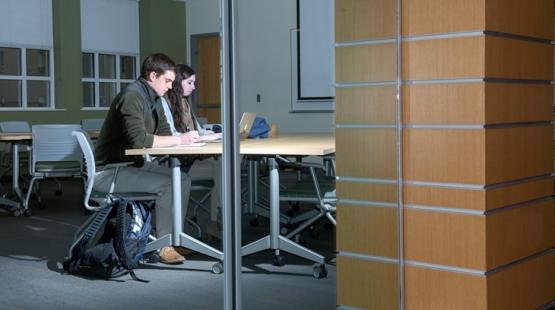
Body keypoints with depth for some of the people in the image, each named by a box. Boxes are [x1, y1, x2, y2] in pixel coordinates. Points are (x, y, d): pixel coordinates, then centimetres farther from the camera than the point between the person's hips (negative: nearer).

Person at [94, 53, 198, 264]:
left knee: (182, 179, 0)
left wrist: (186, 138, -11)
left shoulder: (154, 99, 10)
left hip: (133, 164, 10)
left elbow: (164, 134, 9)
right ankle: (164, 246, -10)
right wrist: (180, 139, -28)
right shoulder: (132, 97, -21)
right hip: (110, 170, -10)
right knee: (167, 184, -22)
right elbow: (139, 140, -32)